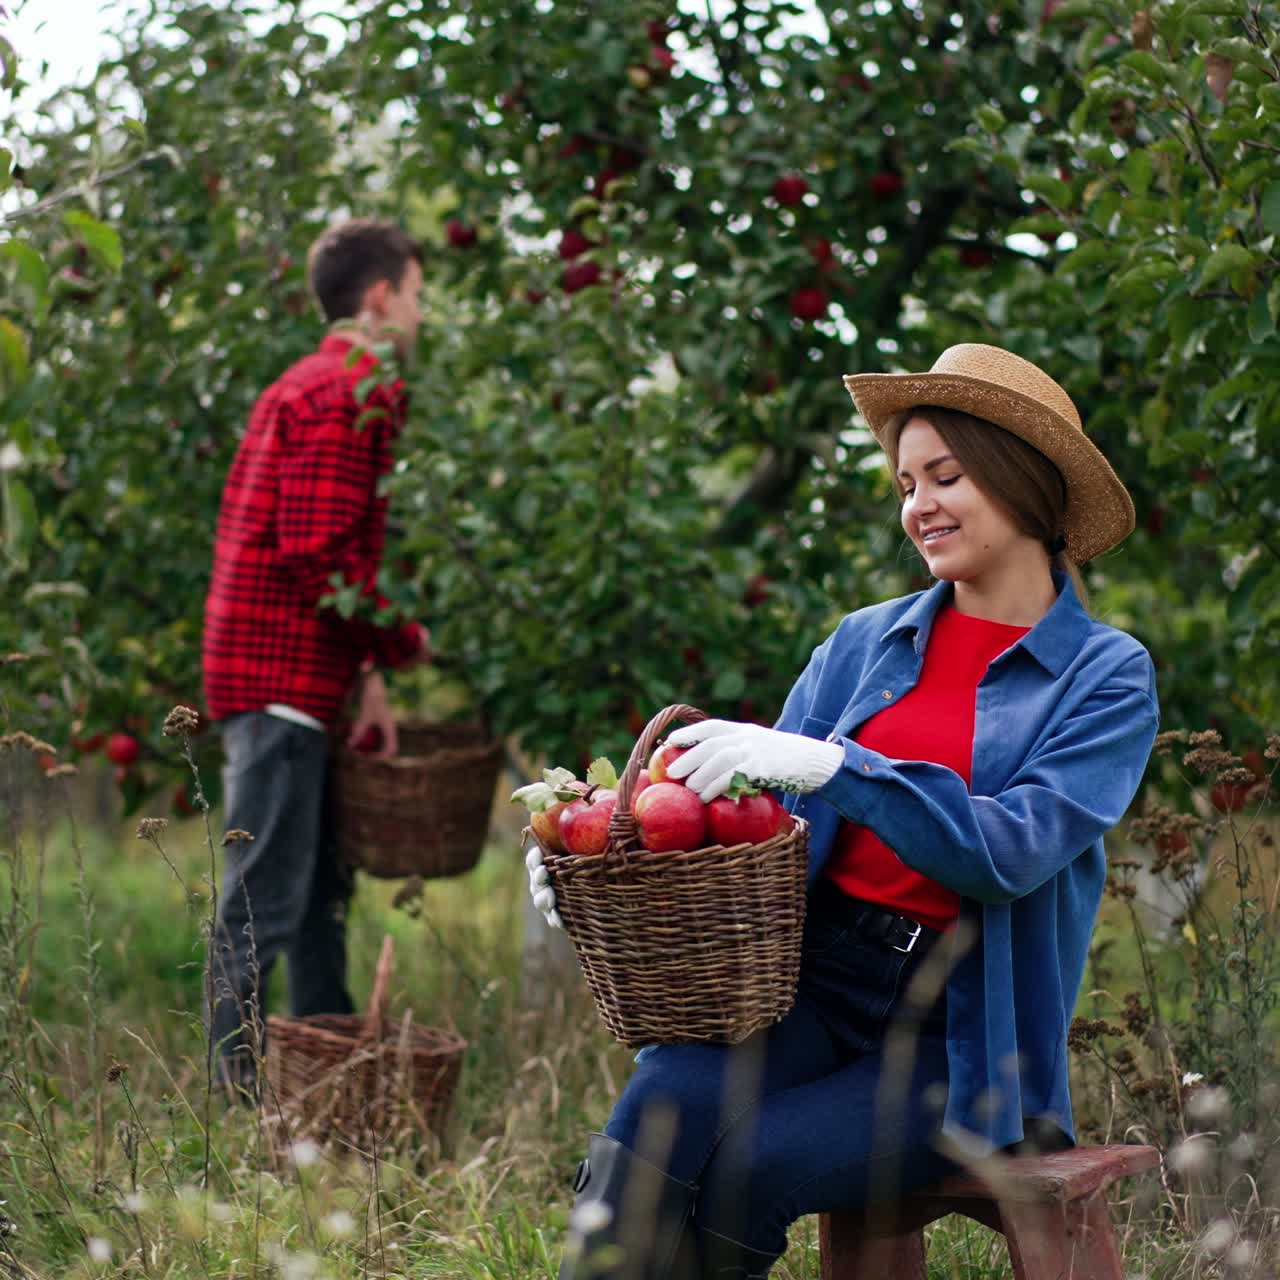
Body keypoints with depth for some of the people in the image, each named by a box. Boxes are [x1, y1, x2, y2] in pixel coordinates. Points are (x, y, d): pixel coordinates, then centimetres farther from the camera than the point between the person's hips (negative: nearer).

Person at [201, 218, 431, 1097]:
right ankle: (241, 1099, -3)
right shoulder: (346, 396, -13)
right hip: (284, 674, -11)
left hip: (302, 680, 11)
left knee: (322, 892, 17)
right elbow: (320, 556, -21)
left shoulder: (320, 388, 20)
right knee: (266, 902, -7)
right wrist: (405, 646, -9)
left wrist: (368, 678, 14)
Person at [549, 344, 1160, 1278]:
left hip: (960, 1034, -3)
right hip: (809, 985, 3)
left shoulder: (1108, 675, 1)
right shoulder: (867, 642, 13)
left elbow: (1013, 852, -14)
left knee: (747, 1169, -29)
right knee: (663, 1102, -29)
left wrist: (832, 765, -24)